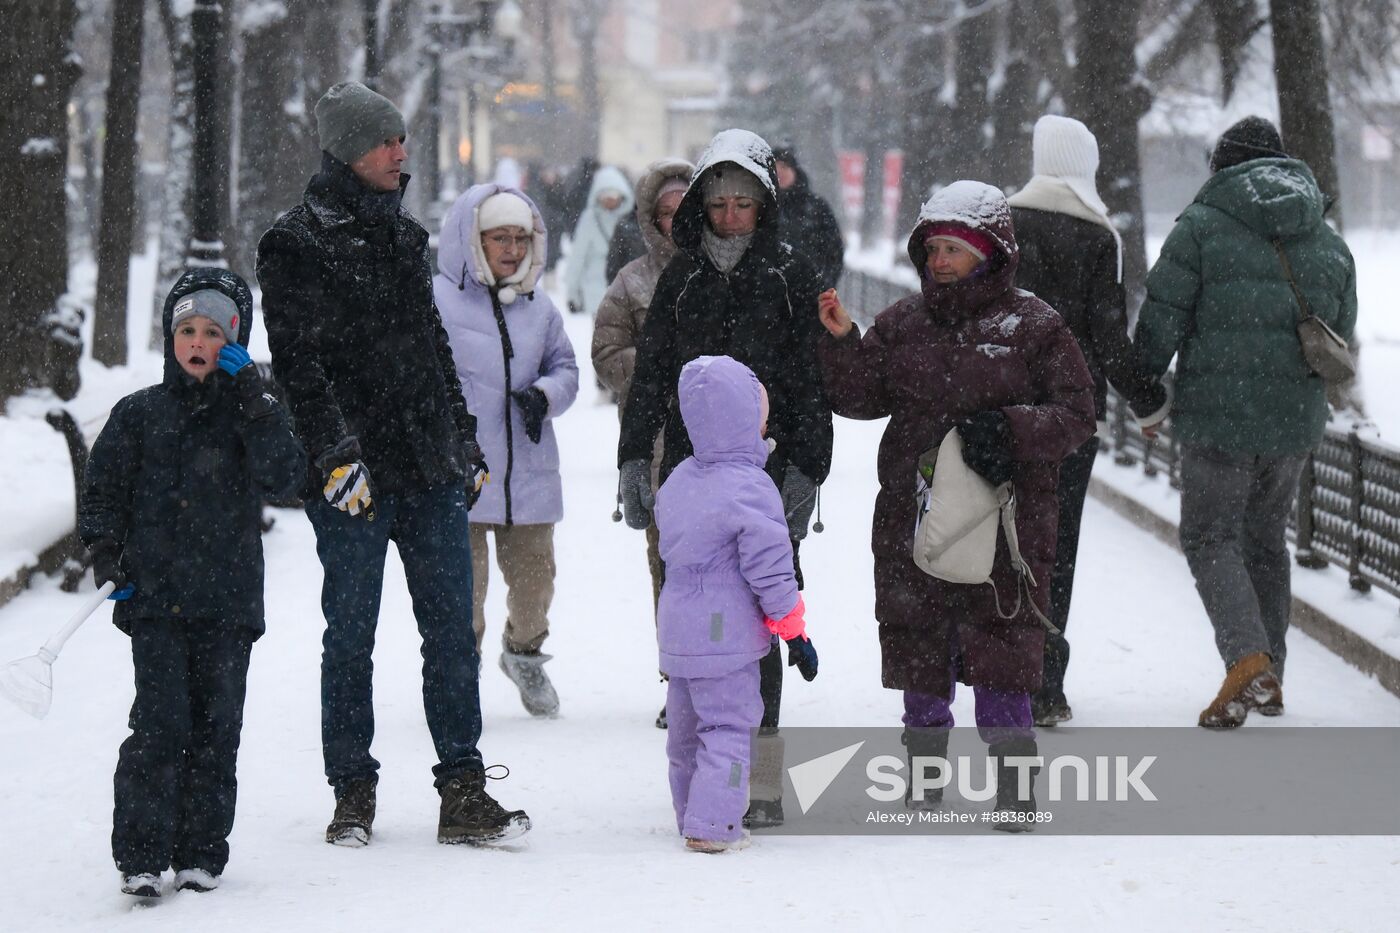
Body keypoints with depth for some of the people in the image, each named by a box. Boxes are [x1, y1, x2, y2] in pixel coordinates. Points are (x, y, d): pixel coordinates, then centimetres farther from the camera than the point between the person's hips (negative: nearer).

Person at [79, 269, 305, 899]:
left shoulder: (254, 415, 7)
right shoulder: (139, 415, 7)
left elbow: (282, 477, -9)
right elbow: (103, 487, 11)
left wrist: (250, 400, -15)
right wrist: (105, 552, -4)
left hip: (229, 600, 1)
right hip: (155, 596, -1)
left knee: (216, 727, 3)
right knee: (161, 723, -9)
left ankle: (200, 853, 12)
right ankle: (141, 854, -4)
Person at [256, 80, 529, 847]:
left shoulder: (402, 234, 16)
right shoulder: (297, 245, -5)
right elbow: (298, 362, -11)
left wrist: (465, 440, 21)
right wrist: (335, 454, -19)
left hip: (430, 470, 6)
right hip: (353, 477, -6)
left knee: (452, 628, 1)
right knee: (350, 633, 2)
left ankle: (462, 792, 3)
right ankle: (353, 793, 11)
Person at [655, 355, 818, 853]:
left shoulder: (677, 481, 8)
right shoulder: (749, 489, -17)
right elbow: (770, 570, -16)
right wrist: (795, 632, -8)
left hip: (676, 631, 8)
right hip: (726, 637, -8)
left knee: (686, 728, 17)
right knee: (729, 725, -3)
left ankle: (692, 816, 26)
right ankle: (712, 824, -8)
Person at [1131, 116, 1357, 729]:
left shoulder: (1201, 226, -5)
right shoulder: (1329, 243, 10)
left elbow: (1160, 322, -8)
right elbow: (1340, 341, 16)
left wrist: (1149, 403, 7)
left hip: (1219, 414, -5)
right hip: (1296, 424, 5)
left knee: (1210, 537, 2)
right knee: (1266, 540, 18)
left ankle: (1247, 661, -18)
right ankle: (1269, 679, 23)